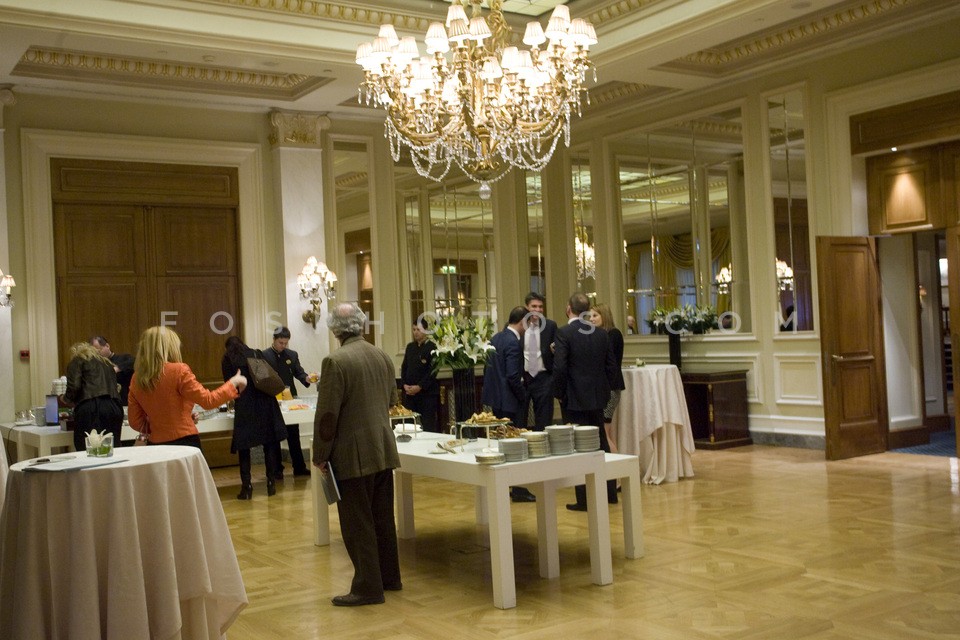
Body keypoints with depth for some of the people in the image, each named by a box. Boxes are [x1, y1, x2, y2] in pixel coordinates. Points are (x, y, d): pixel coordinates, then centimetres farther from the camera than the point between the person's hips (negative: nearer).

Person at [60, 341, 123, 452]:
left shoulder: (77, 361, 13)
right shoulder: (108, 364, 29)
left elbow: (74, 387, -3)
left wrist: (66, 399, 18)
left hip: (90, 408, -5)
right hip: (114, 408, 5)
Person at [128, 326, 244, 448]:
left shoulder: (136, 380, 5)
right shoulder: (178, 371, -11)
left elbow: (136, 422, 9)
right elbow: (208, 400, -10)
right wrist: (233, 383, 3)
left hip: (155, 443, 6)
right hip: (184, 443, -6)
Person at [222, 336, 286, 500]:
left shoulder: (228, 359, 6)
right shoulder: (255, 354, 14)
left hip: (244, 405, -3)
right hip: (265, 401, 3)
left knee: (244, 446, 2)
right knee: (269, 443, 8)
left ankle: (246, 486, -2)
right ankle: (271, 482, 9)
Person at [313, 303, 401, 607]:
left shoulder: (336, 362, -16)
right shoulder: (383, 357, 6)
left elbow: (327, 414, -16)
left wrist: (321, 455, -7)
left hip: (353, 454, -7)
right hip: (384, 450, 8)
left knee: (358, 524, 2)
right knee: (382, 518, 17)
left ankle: (368, 587, 7)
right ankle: (389, 577, 27)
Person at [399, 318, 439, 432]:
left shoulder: (431, 347, -5)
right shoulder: (410, 347, 14)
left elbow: (433, 371, -11)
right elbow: (404, 367, 15)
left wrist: (420, 387, -14)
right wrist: (404, 384, 0)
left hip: (427, 393, -5)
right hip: (409, 393, 5)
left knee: (428, 426, -5)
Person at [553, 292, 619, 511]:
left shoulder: (564, 333, -12)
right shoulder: (601, 334, 6)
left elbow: (559, 367, -17)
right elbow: (611, 366, 8)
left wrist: (559, 393, -5)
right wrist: (604, 390, 16)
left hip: (574, 399, -6)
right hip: (597, 398, 6)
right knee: (601, 444, 16)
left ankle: (585, 499, 3)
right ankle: (609, 491, 24)